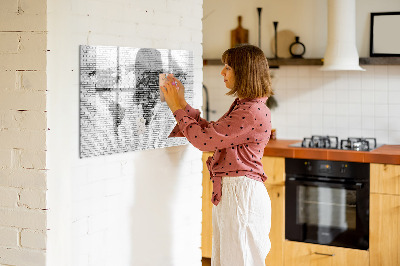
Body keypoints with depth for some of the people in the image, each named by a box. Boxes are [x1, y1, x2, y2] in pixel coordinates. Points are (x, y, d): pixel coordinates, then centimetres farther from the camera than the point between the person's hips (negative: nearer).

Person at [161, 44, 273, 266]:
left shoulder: (253, 112, -20)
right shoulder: (242, 106, 14)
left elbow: (204, 139, -19)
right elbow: (211, 132, 17)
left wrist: (177, 108, -8)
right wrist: (182, 103, 15)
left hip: (241, 194, -10)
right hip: (228, 192, 10)